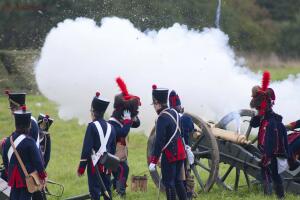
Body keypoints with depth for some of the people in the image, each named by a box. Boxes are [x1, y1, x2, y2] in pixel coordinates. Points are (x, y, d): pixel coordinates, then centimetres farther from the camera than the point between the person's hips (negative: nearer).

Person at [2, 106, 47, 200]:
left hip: (13, 177, 5)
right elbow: (37, 160, -12)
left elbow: (5, 159, 12)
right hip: (27, 177, -5)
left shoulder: (8, 141, 1)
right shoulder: (29, 142, -16)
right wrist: (42, 175, 0)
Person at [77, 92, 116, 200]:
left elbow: (86, 148, -13)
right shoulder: (110, 127, 9)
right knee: (107, 191, 11)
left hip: (95, 164, -6)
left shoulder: (92, 126, -10)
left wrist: (81, 167, -9)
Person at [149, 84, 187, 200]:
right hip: (180, 153, 8)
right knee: (178, 181, 16)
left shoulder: (162, 118, -18)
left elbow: (159, 141, -20)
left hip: (169, 155, -8)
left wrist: (153, 161, -18)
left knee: (168, 183, -2)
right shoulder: (174, 113, 7)